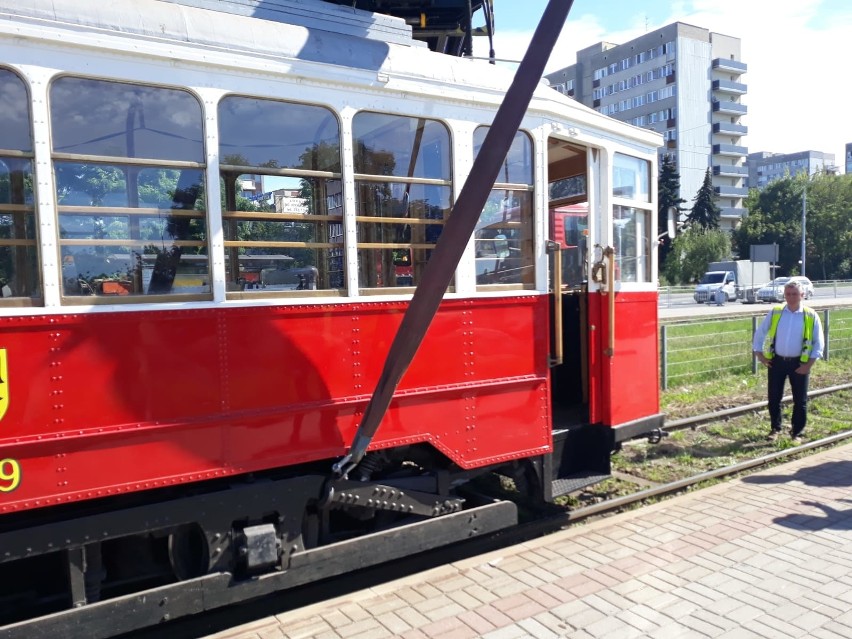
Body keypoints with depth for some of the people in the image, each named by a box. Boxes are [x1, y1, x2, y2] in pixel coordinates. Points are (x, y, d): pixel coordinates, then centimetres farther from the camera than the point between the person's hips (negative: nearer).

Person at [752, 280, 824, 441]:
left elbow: (818, 342, -2)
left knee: (800, 400, 6)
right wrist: (759, 353, 1)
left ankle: (797, 432, 20)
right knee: (774, 398, 7)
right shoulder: (774, 312, -1)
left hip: (798, 363, -1)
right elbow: (760, 332, 7)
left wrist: (809, 364, -8)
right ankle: (775, 428, 25)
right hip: (776, 361, 1)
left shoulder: (811, 316, -4)